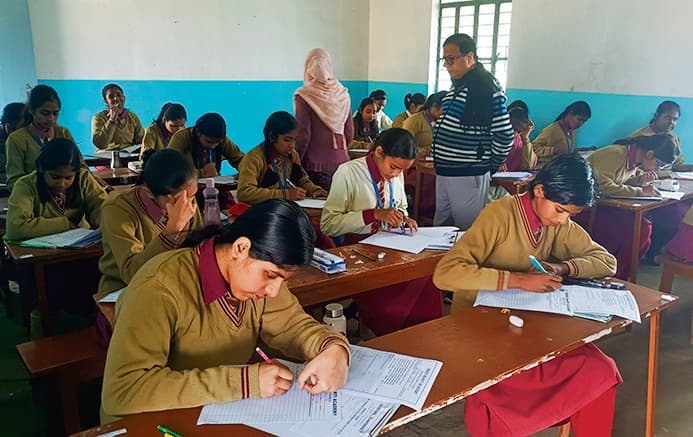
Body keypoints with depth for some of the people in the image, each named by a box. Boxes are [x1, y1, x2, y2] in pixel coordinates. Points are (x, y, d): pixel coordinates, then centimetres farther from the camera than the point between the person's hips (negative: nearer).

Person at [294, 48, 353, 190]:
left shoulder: (304, 96, -7)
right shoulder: (343, 94, 5)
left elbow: (303, 136, -9)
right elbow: (350, 133, 10)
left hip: (315, 164, -4)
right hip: (341, 162, 4)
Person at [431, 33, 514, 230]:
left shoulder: (488, 87, -14)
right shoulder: (457, 85, 15)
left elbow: (504, 136, -15)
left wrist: (488, 166, -3)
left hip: (467, 176, -9)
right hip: (444, 172, 9)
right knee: (440, 229, 15)